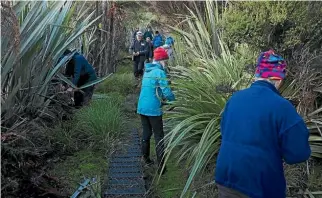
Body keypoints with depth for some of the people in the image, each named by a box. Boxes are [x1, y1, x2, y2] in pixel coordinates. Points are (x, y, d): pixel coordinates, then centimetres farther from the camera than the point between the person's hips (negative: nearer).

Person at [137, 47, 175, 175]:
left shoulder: (147, 71, 12)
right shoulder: (159, 72, -13)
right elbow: (166, 92, -18)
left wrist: (161, 97, 19)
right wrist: (174, 99, -1)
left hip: (141, 108, 7)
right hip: (153, 109, -7)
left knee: (146, 134, 19)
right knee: (159, 137, 1)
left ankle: (146, 159, 30)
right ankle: (161, 167, 2)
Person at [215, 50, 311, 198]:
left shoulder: (235, 98, -1)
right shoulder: (282, 107, -19)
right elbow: (299, 154, -15)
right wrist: (277, 148, 5)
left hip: (226, 178, 5)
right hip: (259, 186, -4)